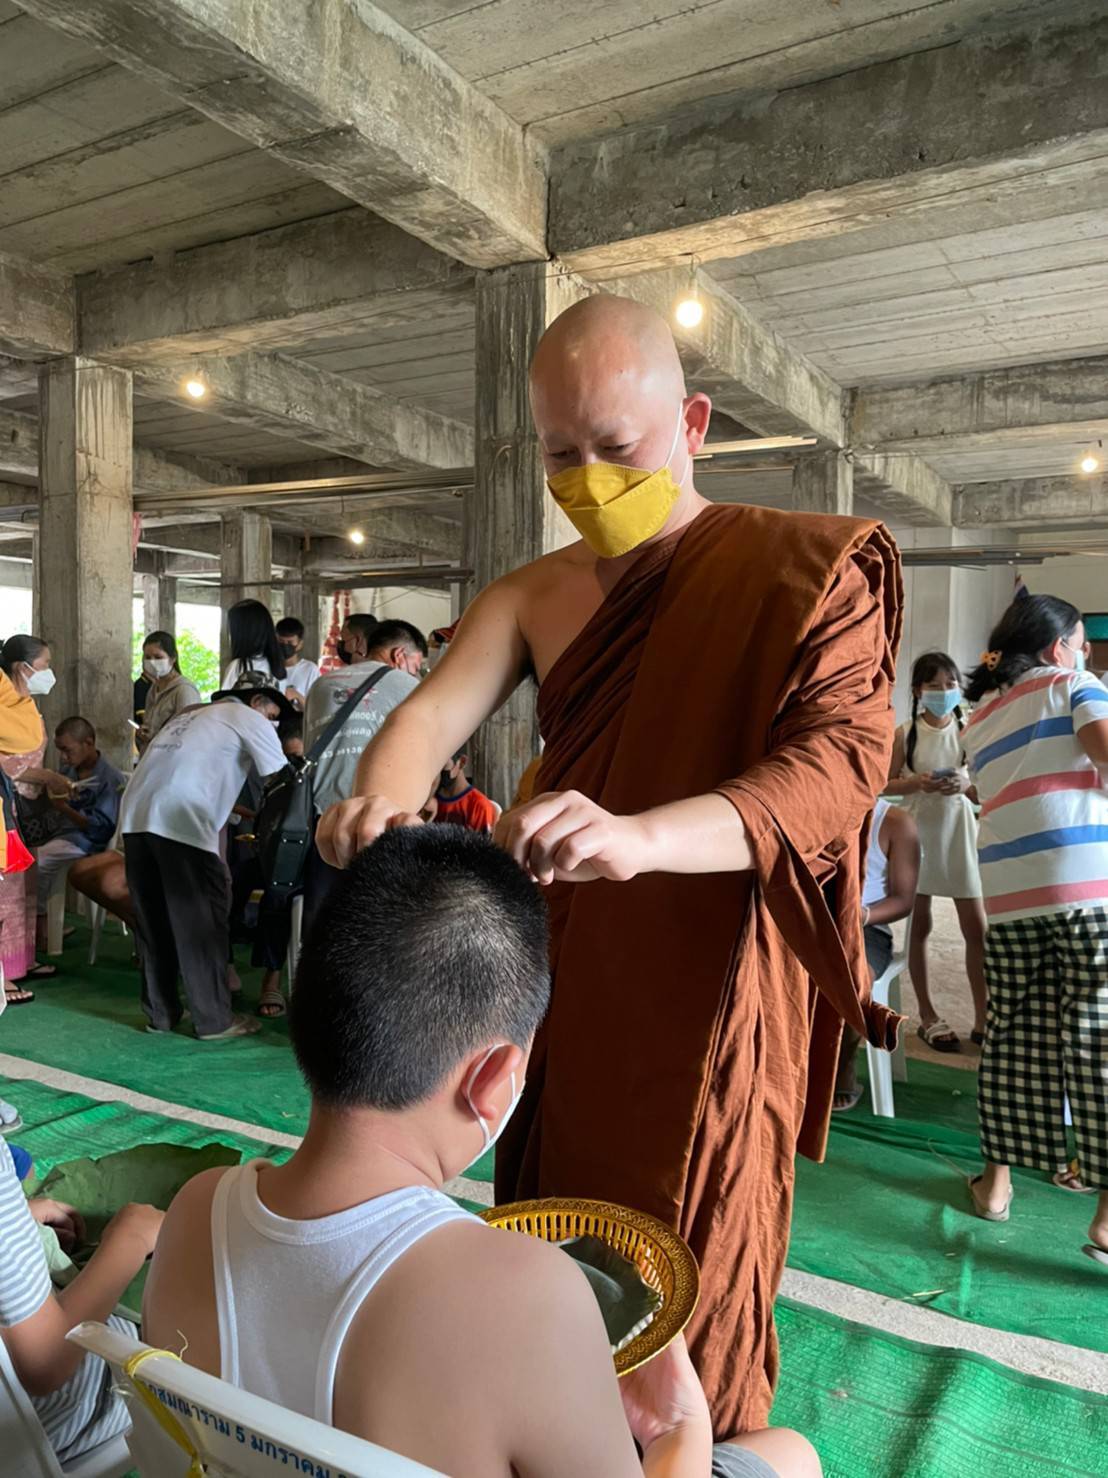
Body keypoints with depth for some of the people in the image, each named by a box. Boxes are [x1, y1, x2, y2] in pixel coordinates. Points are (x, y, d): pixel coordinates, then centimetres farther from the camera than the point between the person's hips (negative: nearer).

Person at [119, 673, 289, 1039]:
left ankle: (160, 1013, 23)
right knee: (202, 921, 1)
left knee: (154, 920, 15)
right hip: (180, 824, -8)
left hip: (136, 816, 8)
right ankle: (215, 1020, 7)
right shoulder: (249, 719, 10)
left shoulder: (191, 716, 32)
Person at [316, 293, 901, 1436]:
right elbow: (433, 711, -8)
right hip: (560, 984, 5)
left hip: (712, 997, -4)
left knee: (686, 1295, 10)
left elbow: (846, 752, -24)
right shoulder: (529, 599, 6)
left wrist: (643, 836, -41)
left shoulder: (807, 570, -9)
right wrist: (382, 796, -32)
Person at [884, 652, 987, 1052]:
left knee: (977, 928, 1)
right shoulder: (905, 734, -2)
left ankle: (983, 1018, 13)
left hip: (960, 833, 1)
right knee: (919, 925, 8)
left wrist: (964, 786, -19)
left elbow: (983, 792, 2)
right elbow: (886, 784, 0)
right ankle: (928, 1016, 20)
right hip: (918, 833, -1)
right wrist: (917, 783, -18)